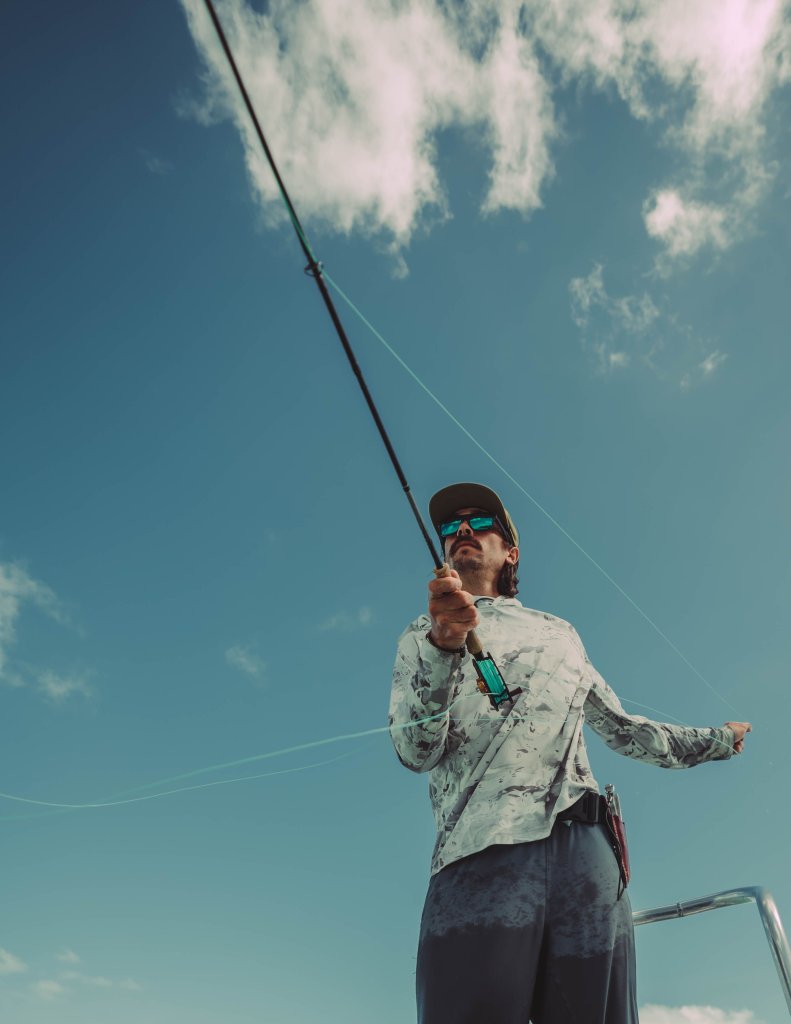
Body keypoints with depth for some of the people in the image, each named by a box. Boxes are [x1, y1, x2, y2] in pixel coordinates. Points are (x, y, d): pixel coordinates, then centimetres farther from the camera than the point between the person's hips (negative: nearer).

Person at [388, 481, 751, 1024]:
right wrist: (445, 646, -16)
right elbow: (416, 752, 0)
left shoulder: (560, 633, 26)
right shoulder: (421, 637, 16)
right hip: (481, 854, -2)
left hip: (584, 850, 3)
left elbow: (619, 727, 34)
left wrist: (715, 740, 44)